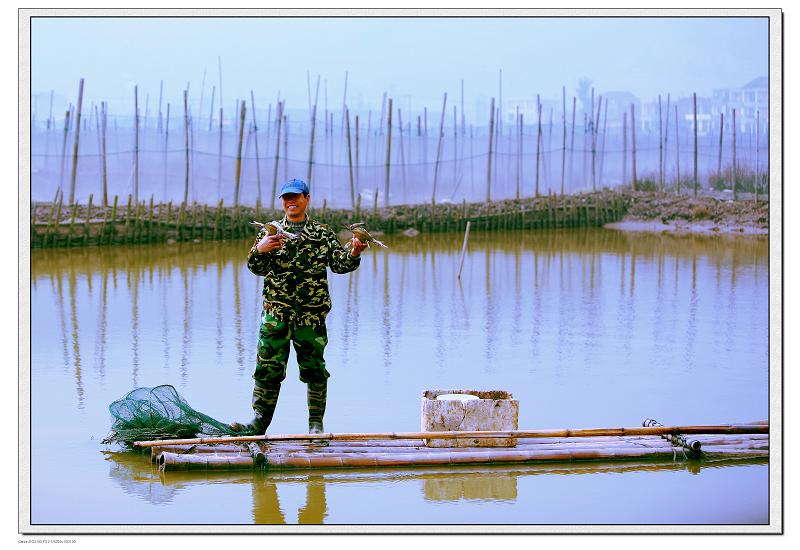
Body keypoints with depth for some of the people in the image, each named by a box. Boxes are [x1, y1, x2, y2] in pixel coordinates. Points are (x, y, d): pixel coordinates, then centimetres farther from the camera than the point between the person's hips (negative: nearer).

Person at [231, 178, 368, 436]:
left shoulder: (323, 233, 8)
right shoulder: (270, 232, 9)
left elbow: (339, 264, 2)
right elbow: (257, 268, 1)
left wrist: (354, 253, -19)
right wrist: (259, 250, -21)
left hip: (312, 314, 0)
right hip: (276, 313, 0)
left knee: (314, 369, 4)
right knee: (268, 368, -3)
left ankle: (316, 424, 12)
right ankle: (260, 420, 2)